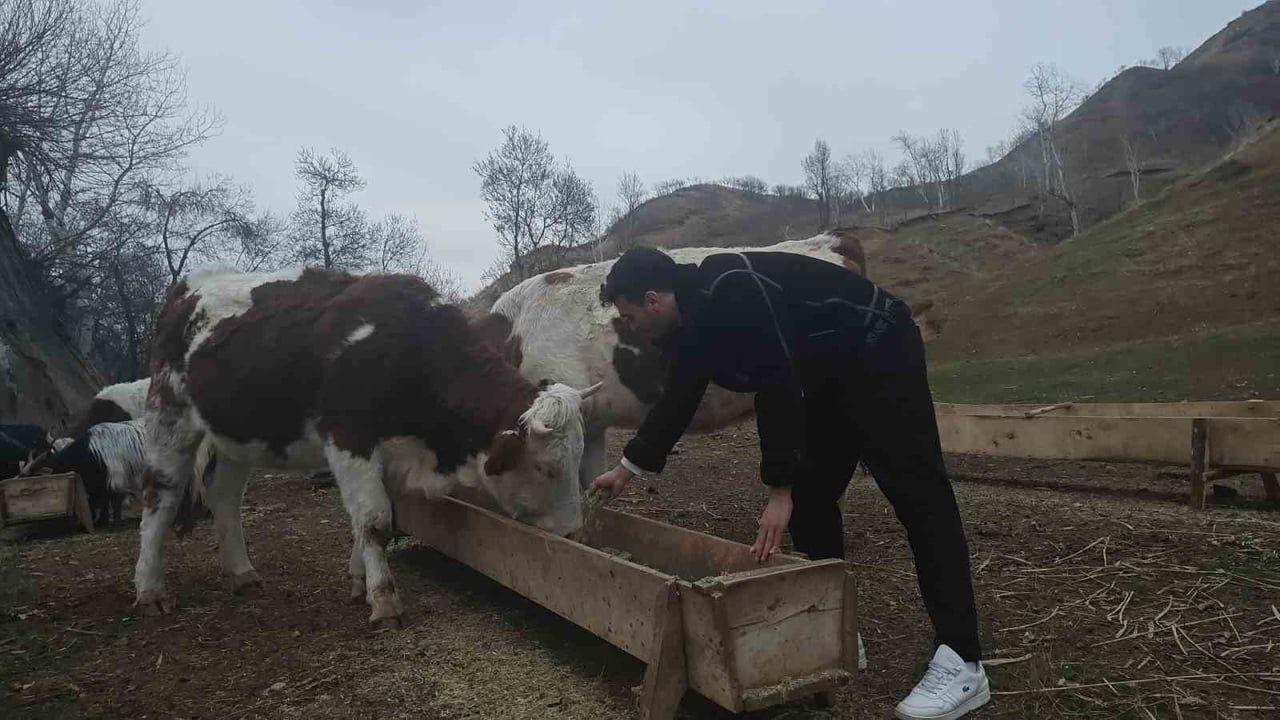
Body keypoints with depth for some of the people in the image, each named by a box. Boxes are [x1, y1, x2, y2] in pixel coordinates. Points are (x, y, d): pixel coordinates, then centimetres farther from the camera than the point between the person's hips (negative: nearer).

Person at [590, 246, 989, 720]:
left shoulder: (733, 293, -28)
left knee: (916, 496, -14)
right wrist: (626, 469, 22)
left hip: (879, 353, -10)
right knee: (811, 497, 8)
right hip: (827, 374, 10)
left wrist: (779, 491, -27)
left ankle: (960, 664, -13)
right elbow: (676, 404, 15)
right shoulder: (691, 324, 3)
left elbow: (777, 387, -30)